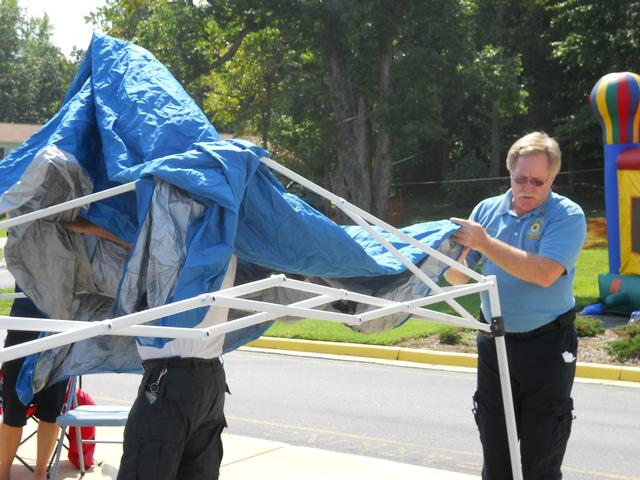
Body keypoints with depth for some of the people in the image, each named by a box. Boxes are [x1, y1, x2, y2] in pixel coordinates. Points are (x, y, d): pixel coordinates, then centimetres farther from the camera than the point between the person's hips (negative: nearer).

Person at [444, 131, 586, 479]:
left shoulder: (567, 216, -10)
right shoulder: (487, 210, 3)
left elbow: (544, 274, -26)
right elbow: (458, 278, 5)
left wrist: (484, 243, -27)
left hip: (547, 346, -4)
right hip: (494, 343, 4)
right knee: (494, 448, 14)